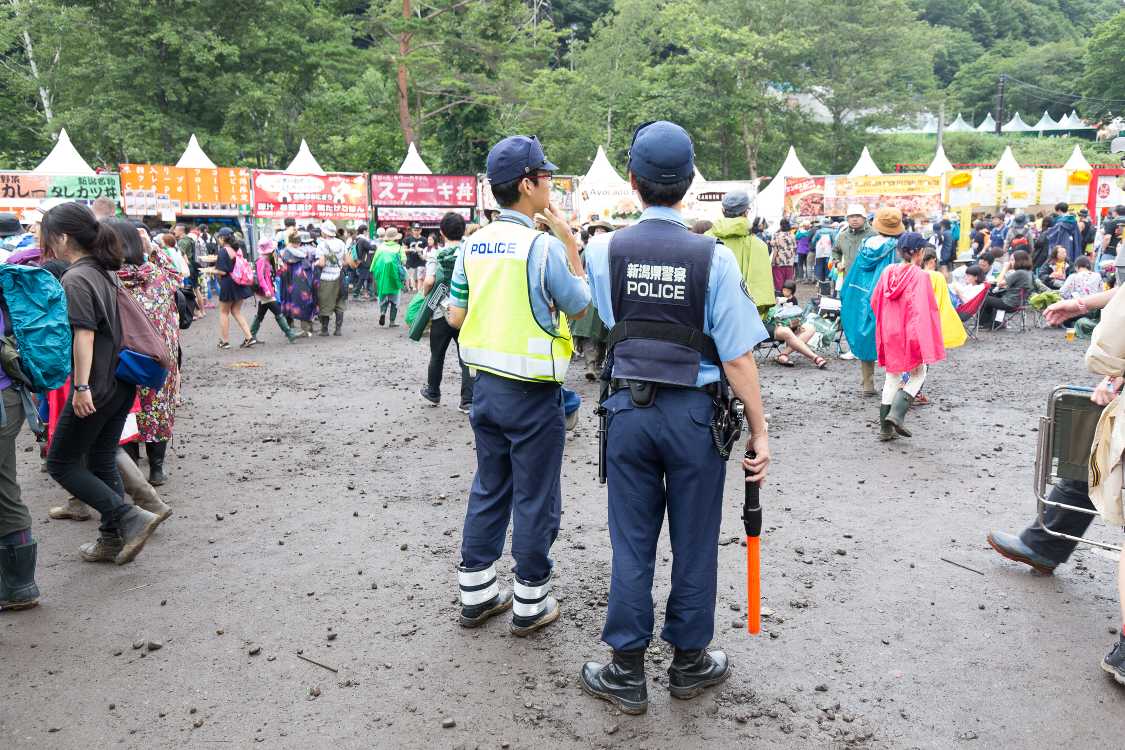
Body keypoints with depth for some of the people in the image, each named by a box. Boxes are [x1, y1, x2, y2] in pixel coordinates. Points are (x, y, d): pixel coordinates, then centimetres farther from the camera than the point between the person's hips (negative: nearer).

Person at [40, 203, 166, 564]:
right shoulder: (103, 272, 12)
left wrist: (81, 386, -23)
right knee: (102, 461, 15)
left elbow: (83, 334, -22)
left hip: (95, 388, -8)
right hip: (121, 383, 9)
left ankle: (131, 518, -5)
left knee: (61, 463, 5)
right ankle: (113, 539, 21)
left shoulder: (74, 279, -15)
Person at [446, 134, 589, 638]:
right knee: (535, 500, 7)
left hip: (486, 384, 7)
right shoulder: (545, 246, -16)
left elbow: (455, 317, 8)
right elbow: (580, 308, -3)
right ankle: (530, 604, 19)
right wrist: (570, 243, 1)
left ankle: (476, 595, 28)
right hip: (532, 393, -6)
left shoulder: (473, 245, 3)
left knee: (488, 489, 17)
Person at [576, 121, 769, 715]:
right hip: (694, 412, -1)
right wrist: (759, 431, -3)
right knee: (694, 544, 13)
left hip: (629, 409, 2)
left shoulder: (604, 252, -3)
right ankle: (689, 662, 30)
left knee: (631, 543, 11)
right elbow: (737, 355, -11)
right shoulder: (713, 257, -11)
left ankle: (627, 671, 21)